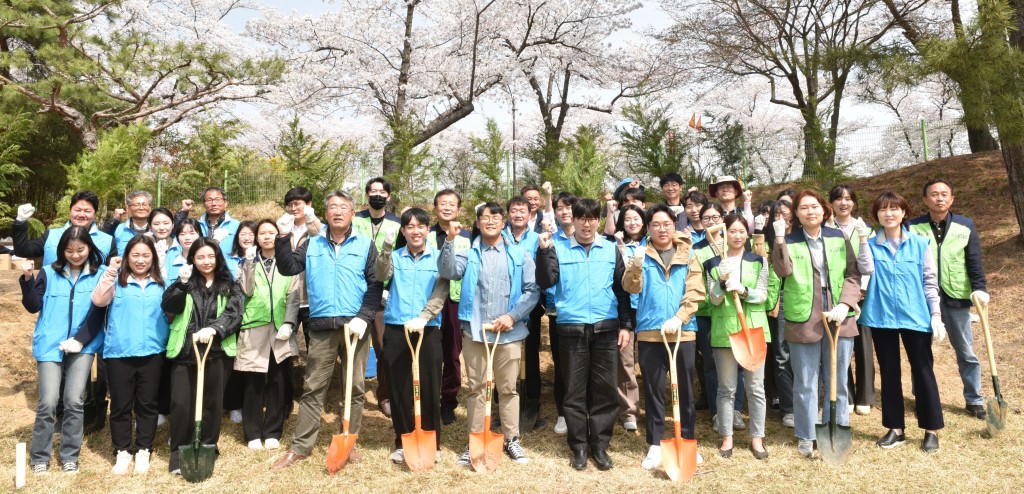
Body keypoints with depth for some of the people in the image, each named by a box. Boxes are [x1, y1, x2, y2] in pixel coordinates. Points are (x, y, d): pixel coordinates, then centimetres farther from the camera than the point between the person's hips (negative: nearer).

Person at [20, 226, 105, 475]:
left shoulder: (99, 275, 0)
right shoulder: (49, 273, 2)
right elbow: (33, 307, -2)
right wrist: (28, 279, -14)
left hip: (82, 346, 0)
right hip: (50, 345, 0)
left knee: (74, 402, 1)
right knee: (48, 402, -3)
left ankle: (70, 456, 15)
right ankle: (39, 457, 15)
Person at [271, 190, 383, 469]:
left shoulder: (365, 244, 5)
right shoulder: (312, 244, 11)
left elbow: (376, 285, 0)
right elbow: (287, 268, 2)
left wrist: (363, 317, -10)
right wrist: (284, 238, -9)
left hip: (354, 324, -1)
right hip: (321, 326, 1)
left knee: (355, 387, 6)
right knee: (312, 388, 6)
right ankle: (300, 447, 14)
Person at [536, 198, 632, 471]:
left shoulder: (611, 250, 8)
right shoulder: (559, 249, 4)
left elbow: (622, 290, 10)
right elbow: (546, 282, -8)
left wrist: (626, 325, 4)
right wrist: (544, 251, -17)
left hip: (606, 329, 1)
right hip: (571, 329, -1)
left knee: (604, 388, 5)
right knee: (574, 389, 5)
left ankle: (600, 445, 18)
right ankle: (578, 446, 17)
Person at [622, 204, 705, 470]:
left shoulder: (688, 256, 7)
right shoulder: (642, 254, 5)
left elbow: (695, 293, -2)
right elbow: (631, 287, -7)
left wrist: (678, 318, -14)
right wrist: (636, 265, -25)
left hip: (683, 332, 1)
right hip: (649, 332, 0)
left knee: (685, 389, 9)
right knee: (653, 390, 5)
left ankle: (687, 442, 24)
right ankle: (655, 445, 15)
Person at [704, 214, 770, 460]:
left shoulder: (758, 260, 6)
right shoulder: (713, 263, 4)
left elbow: (763, 295, -2)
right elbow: (714, 300, -3)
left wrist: (743, 290, -21)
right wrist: (722, 282, -22)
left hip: (753, 328, 1)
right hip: (724, 329, 0)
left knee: (756, 387, 5)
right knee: (726, 388, 7)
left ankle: (757, 437, 17)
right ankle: (727, 437, 17)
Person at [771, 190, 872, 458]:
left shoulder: (839, 238, 6)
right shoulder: (790, 242, 1)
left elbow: (853, 274, 2)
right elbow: (783, 270, -17)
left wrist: (844, 305, -11)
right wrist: (779, 238, -24)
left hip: (839, 320, 2)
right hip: (803, 321, -2)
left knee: (837, 381, 12)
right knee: (805, 383, 6)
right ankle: (806, 436, 20)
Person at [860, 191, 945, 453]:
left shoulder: (919, 244, 0)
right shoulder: (871, 245, 2)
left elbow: (930, 281, 1)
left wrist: (936, 315, -3)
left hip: (915, 317, -1)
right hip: (882, 317, 1)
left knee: (923, 371, 6)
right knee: (889, 373, 10)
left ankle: (931, 429, 20)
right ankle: (895, 428, 22)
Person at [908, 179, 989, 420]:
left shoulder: (966, 225, 2)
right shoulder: (913, 228, -2)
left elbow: (974, 261, 2)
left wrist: (979, 288, -10)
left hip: (957, 298, 1)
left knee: (966, 352, 9)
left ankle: (974, 400, 23)